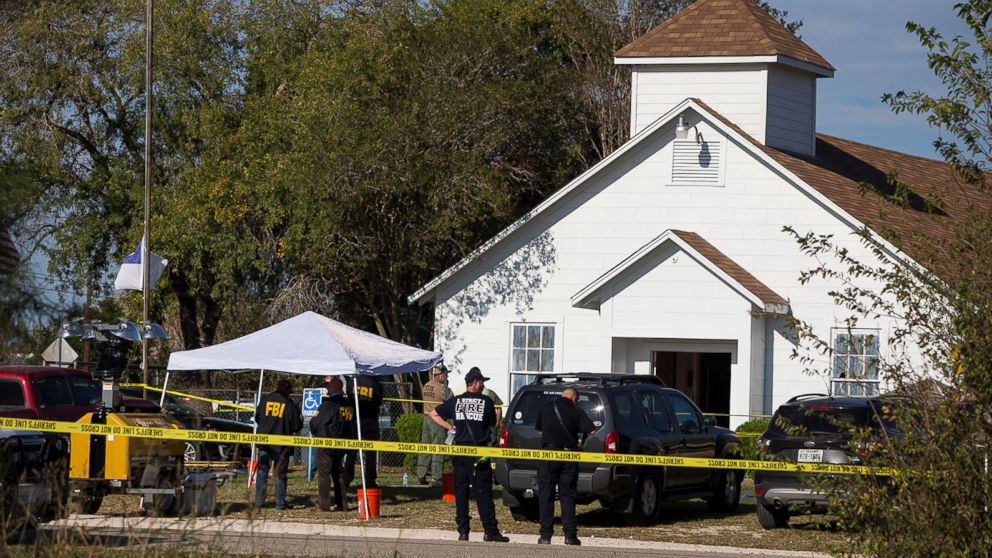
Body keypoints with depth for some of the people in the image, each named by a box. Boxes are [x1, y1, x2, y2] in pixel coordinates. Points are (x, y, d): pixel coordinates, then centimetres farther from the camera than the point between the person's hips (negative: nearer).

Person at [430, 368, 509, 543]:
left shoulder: (455, 401, 6)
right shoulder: (486, 402, -2)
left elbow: (434, 414, 13)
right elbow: (493, 423, 8)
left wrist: (449, 427, 13)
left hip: (459, 452, 3)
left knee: (460, 492, 7)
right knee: (483, 492, -1)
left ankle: (462, 531, 6)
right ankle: (490, 531, -2)